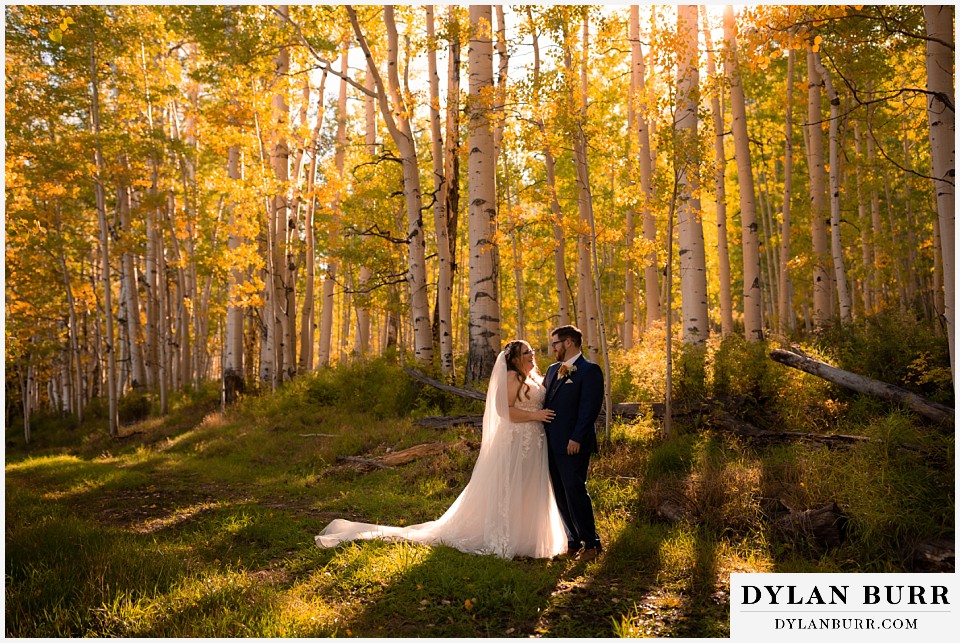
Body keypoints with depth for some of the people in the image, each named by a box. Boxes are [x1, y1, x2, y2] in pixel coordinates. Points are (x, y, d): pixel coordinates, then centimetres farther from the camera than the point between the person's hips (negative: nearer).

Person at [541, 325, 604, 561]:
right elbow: (544, 401, 19)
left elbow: (590, 408, -14)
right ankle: (574, 542, 20)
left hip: (573, 444, -8)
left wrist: (576, 438, -19)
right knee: (561, 495, 10)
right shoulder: (553, 369, 17)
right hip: (552, 444, 8)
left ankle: (591, 543, 5)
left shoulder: (589, 371, -7)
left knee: (575, 491, -7)